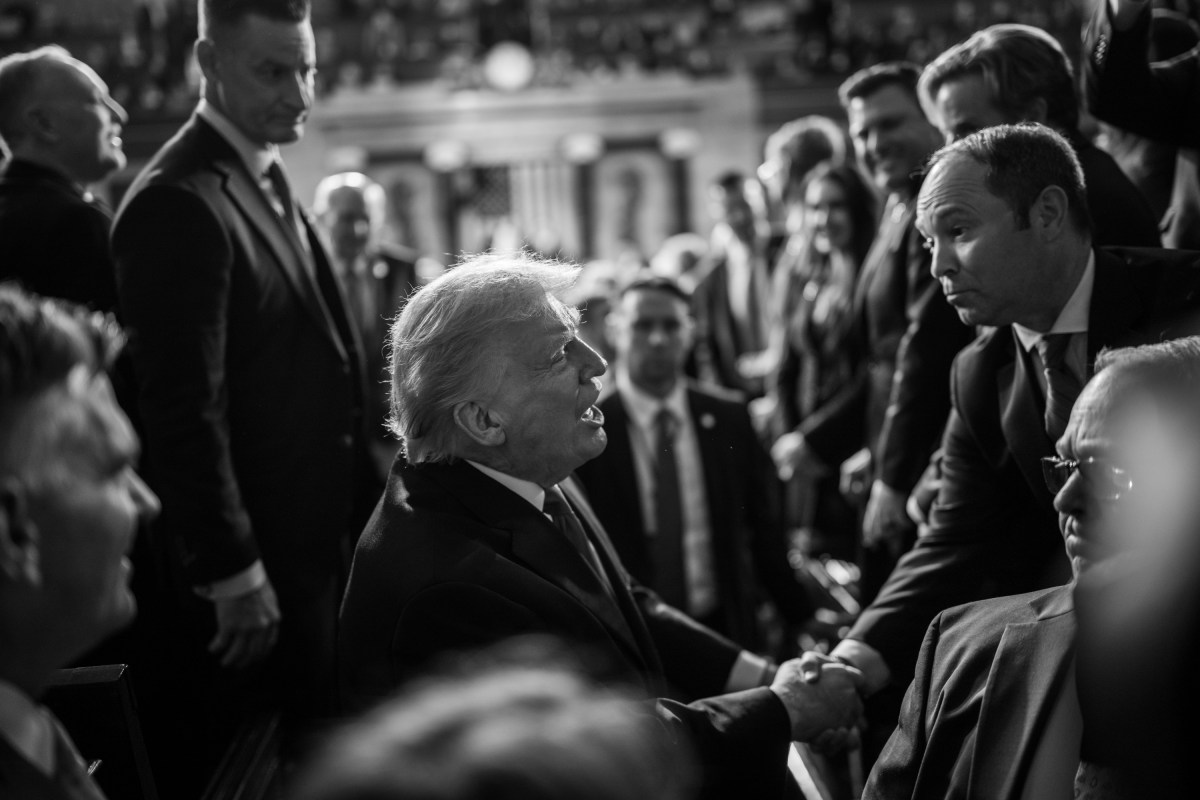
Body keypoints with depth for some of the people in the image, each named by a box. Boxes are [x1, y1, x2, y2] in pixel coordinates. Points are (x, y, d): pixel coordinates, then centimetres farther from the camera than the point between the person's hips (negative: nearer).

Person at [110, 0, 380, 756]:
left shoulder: (268, 181, 11)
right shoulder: (179, 203, -18)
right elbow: (185, 411, -21)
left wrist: (362, 509, 12)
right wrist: (234, 575, -19)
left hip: (317, 540, 9)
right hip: (259, 560, -9)